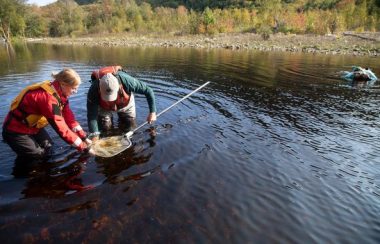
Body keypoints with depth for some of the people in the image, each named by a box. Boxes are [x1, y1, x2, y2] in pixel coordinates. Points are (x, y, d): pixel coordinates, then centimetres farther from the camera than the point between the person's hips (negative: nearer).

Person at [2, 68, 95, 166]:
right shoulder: (48, 97, -36)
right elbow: (61, 128, -36)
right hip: (15, 131, -8)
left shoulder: (59, 93, -8)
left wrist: (84, 138, -12)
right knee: (38, 156, -7)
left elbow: (69, 117, -7)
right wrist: (84, 148, -31)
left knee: (48, 147, 5)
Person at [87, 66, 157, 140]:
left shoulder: (127, 81, -44)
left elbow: (148, 91, -32)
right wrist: (94, 136, -39)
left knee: (129, 128, 3)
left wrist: (152, 112, -33)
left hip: (126, 103, 0)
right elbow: (91, 115, -33)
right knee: (105, 129, -2)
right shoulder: (93, 90, -40)